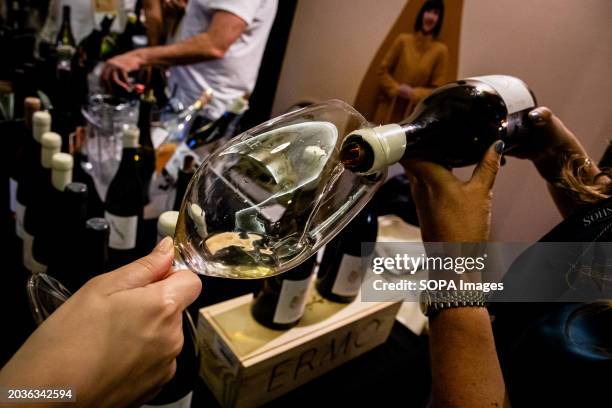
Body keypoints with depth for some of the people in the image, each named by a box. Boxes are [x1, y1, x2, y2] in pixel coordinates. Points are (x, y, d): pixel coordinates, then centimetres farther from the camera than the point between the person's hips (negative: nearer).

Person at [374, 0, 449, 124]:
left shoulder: (441, 50, -1)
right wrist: (396, 89, -11)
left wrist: (414, 93, -13)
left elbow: (437, 89, 1)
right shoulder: (403, 40, 0)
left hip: (414, 113, 0)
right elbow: (383, 71, 4)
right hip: (389, 109, 1)